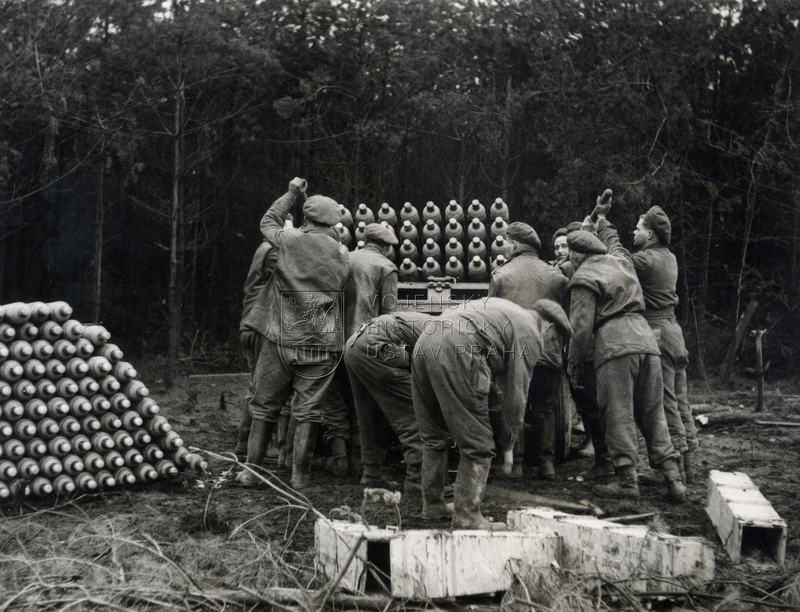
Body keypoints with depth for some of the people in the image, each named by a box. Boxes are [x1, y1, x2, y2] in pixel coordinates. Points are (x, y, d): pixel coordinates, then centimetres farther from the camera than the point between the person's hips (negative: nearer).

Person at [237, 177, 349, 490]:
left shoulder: (289, 240, -3)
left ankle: (251, 470, 17)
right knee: (308, 410, 5)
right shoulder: (340, 253, 0)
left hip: (282, 338, 0)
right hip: (322, 344, 1)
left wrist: (292, 194, 24)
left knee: (264, 405, 12)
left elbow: (267, 221, 16)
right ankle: (299, 476, 8)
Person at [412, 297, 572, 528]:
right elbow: (517, 393, 5)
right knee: (478, 446, 2)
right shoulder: (529, 333, 9)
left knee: (434, 436, 22)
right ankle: (466, 517, 4)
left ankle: (432, 505, 30)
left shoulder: (498, 306, 33)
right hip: (456, 353, -9)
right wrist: (508, 444, 15)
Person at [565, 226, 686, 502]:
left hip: (615, 344, -7)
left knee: (619, 415, -3)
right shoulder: (620, 260, 20)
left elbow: (581, 326, -5)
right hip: (645, 338, 7)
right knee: (653, 413, 10)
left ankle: (627, 480, -5)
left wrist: (574, 363, 3)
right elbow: (616, 245, 48)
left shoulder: (584, 277, 0)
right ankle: (672, 476, 6)